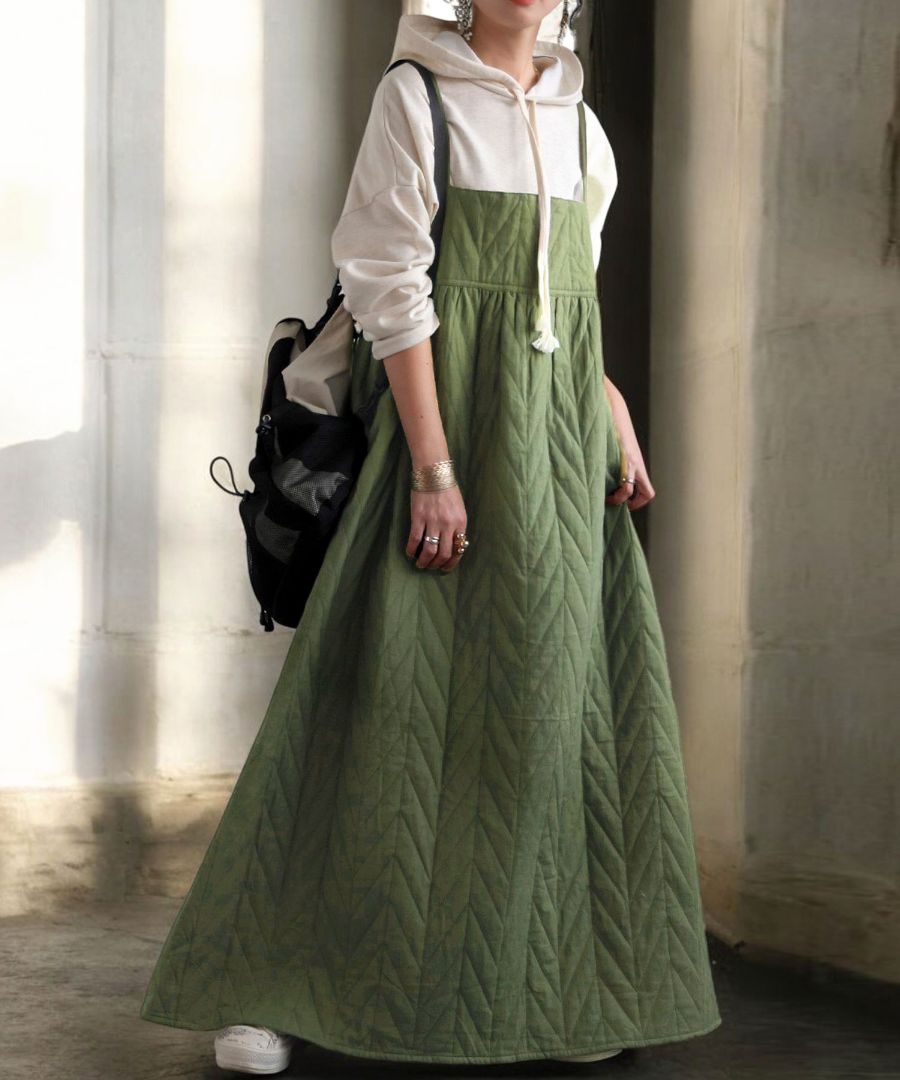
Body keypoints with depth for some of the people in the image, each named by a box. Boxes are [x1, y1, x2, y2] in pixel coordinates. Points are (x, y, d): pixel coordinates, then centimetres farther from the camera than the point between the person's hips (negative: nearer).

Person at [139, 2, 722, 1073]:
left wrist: (619, 431, 8)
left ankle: (555, 985, 16)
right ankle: (255, 981, 1)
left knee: (565, 689, 6)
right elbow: (392, 289, -12)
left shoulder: (579, 124, 15)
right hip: (446, 412, -6)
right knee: (387, 687, -9)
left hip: (562, 435, 6)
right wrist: (435, 471, -18)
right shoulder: (413, 95, -3)